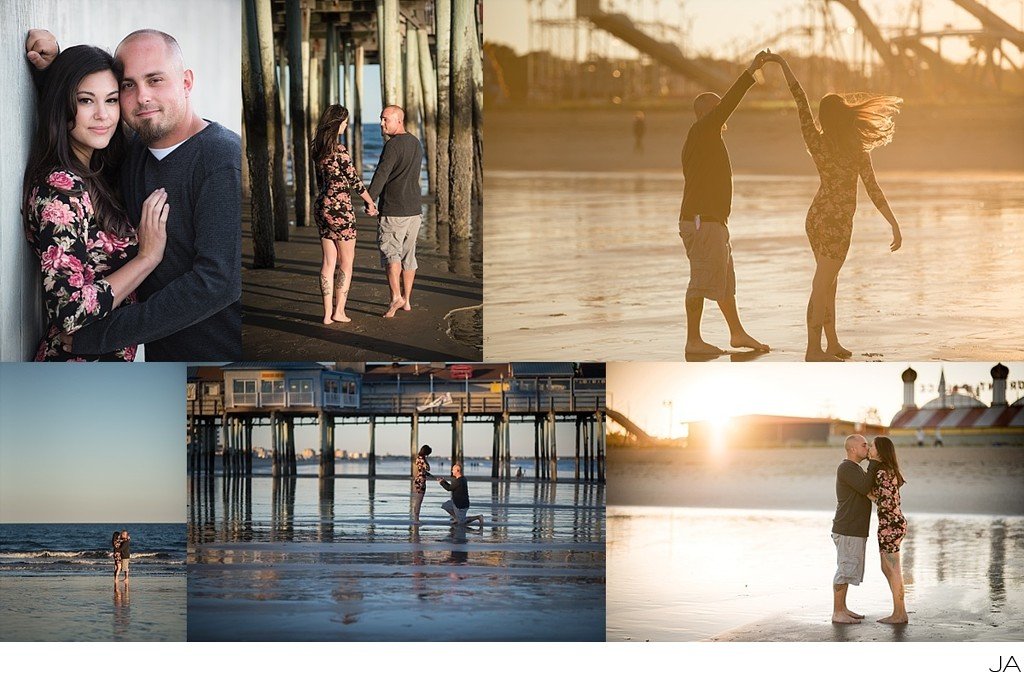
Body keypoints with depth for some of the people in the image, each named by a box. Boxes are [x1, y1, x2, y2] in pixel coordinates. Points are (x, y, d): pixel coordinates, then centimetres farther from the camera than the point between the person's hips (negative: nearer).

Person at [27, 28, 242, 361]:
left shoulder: (223, 158, -19)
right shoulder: (133, 151, 3)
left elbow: (219, 280, -28)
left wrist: (101, 334, -25)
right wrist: (51, 69, 2)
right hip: (162, 353, 7)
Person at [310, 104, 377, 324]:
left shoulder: (316, 148, 6)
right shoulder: (339, 150, -17)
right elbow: (355, 180, -11)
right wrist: (370, 202, 3)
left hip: (322, 206, 7)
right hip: (340, 208, -7)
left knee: (328, 261, 9)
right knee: (346, 261, 6)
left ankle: (327, 313, 9)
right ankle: (339, 311, 8)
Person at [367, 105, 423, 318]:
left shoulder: (393, 145, -14)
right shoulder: (416, 143, 13)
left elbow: (381, 175, -24)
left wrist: (370, 201, -27)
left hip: (393, 210, -8)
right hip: (414, 208, 8)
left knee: (390, 252, -7)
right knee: (408, 254, 13)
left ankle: (396, 296, -20)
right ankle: (407, 300, 18)